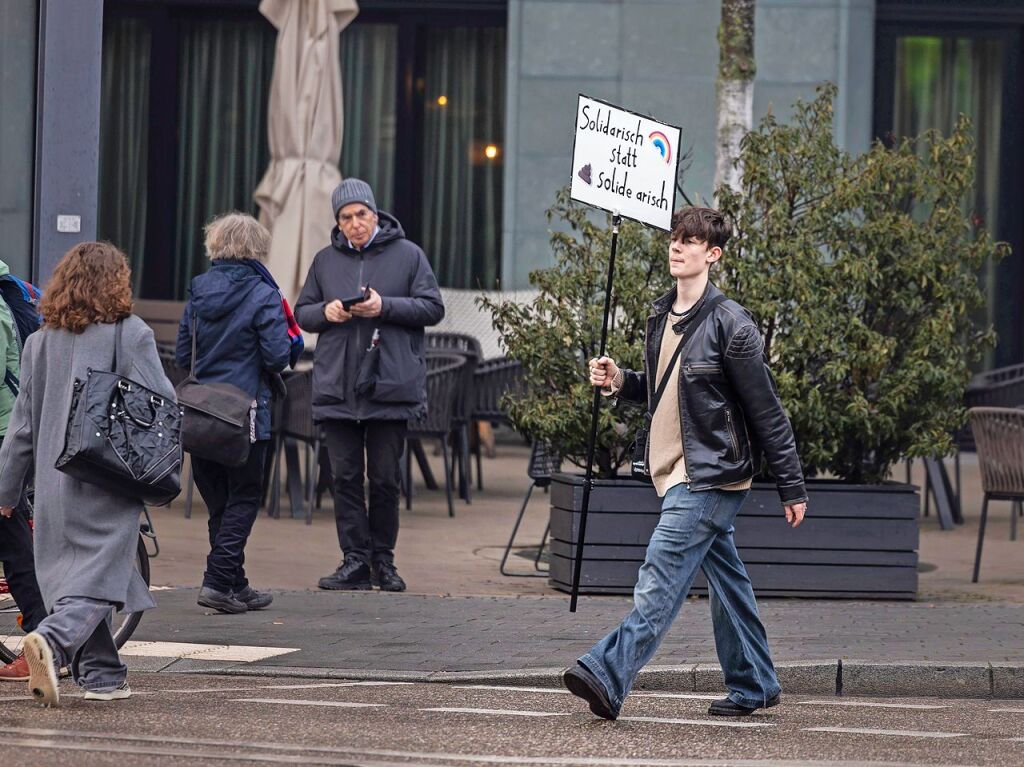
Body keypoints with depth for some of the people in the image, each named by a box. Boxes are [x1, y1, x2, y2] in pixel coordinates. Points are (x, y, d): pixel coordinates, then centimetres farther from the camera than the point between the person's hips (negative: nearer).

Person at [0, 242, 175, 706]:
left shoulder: (41, 341, 7)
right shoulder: (131, 335, -6)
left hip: (54, 480, 5)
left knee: (67, 573, 14)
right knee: (99, 576, -8)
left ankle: (102, 673, 16)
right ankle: (52, 640, -31)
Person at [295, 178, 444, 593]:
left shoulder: (407, 255, 3)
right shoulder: (326, 260, 12)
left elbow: (432, 308, -1)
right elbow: (302, 313, 16)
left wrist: (385, 306, -14)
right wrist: (325, 312, -7)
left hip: (390, 387, -3)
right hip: (337, 388, 3)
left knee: (384, 478, 4)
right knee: (346, 476, 1)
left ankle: (383, 560, 13)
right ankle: (355, 561, 4)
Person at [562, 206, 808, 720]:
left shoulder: (729, 325, -13)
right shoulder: (661, 317, 11)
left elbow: (767, 412, -11)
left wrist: (792, 488, -9)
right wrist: (620, 382, 3)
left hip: (709, 475, -8)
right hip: (676, 472, 8)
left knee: (660, 577, -15)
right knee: (726, 580, 15)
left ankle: (608, 677, -23)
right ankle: (754, 686, 24)